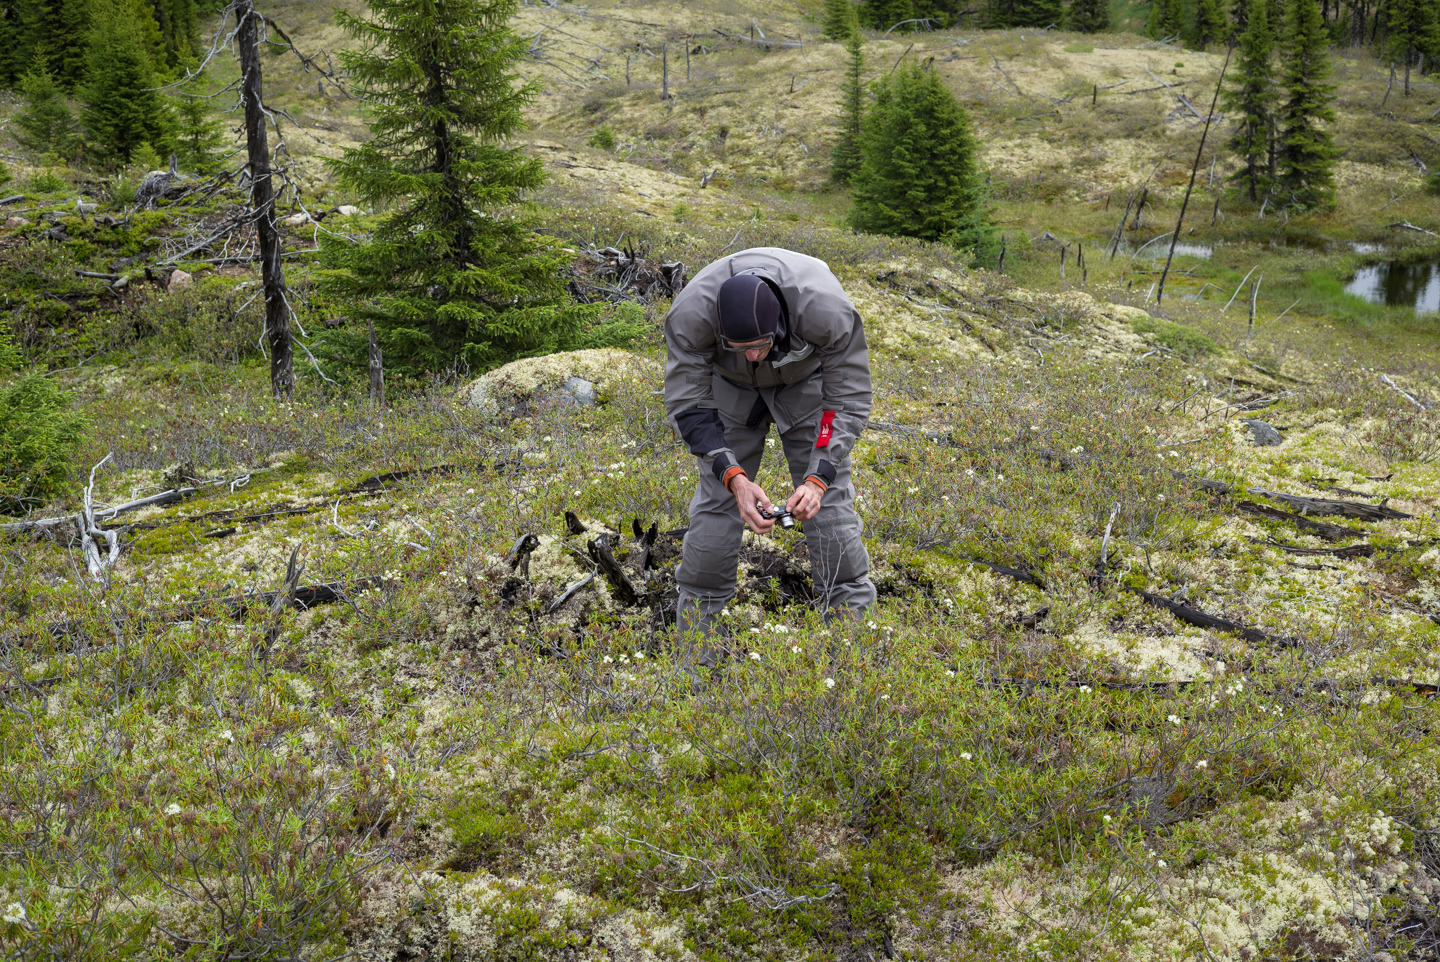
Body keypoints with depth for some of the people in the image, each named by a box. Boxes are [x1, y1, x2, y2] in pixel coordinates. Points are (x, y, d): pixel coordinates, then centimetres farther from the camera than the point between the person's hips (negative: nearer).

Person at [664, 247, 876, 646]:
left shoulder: (827, 310, -39)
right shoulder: (690, 314, -37)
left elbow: (848, 400, -25)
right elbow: (687, 404, -25)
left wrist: (818, 478, -36)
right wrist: (735, 477, -37)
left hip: (806, 382, 0)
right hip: (731, 388, 1)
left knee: (828, 499, -9)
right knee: (716, 498, -5)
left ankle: (853, 620, 2)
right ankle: (692, 635, 5)